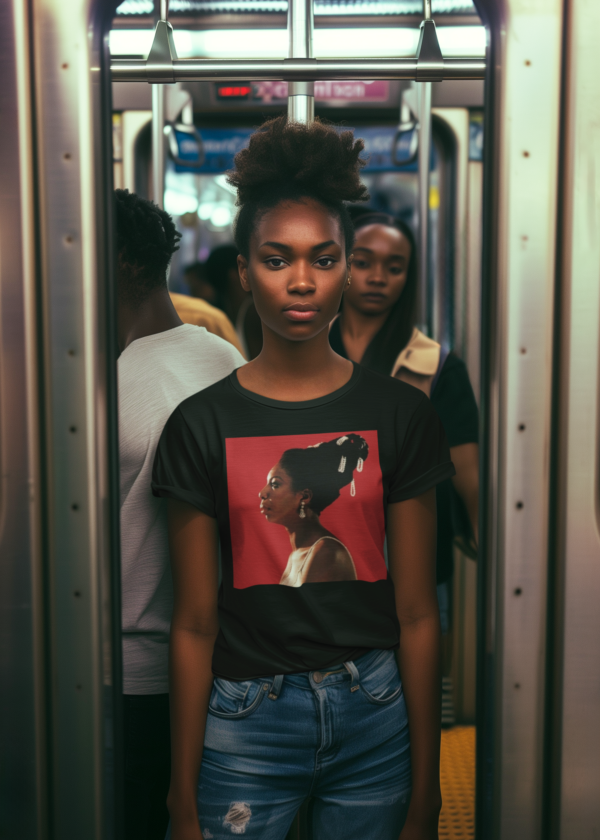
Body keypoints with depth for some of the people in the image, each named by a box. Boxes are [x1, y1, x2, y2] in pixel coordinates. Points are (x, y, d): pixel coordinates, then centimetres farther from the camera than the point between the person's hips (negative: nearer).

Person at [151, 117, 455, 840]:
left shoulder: (399, 413, -2)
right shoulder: (204, 422, -4)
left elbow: (416, 612, -1)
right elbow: (195, 623, -2)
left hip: (375, 714, 1)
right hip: (246, 721, -1)